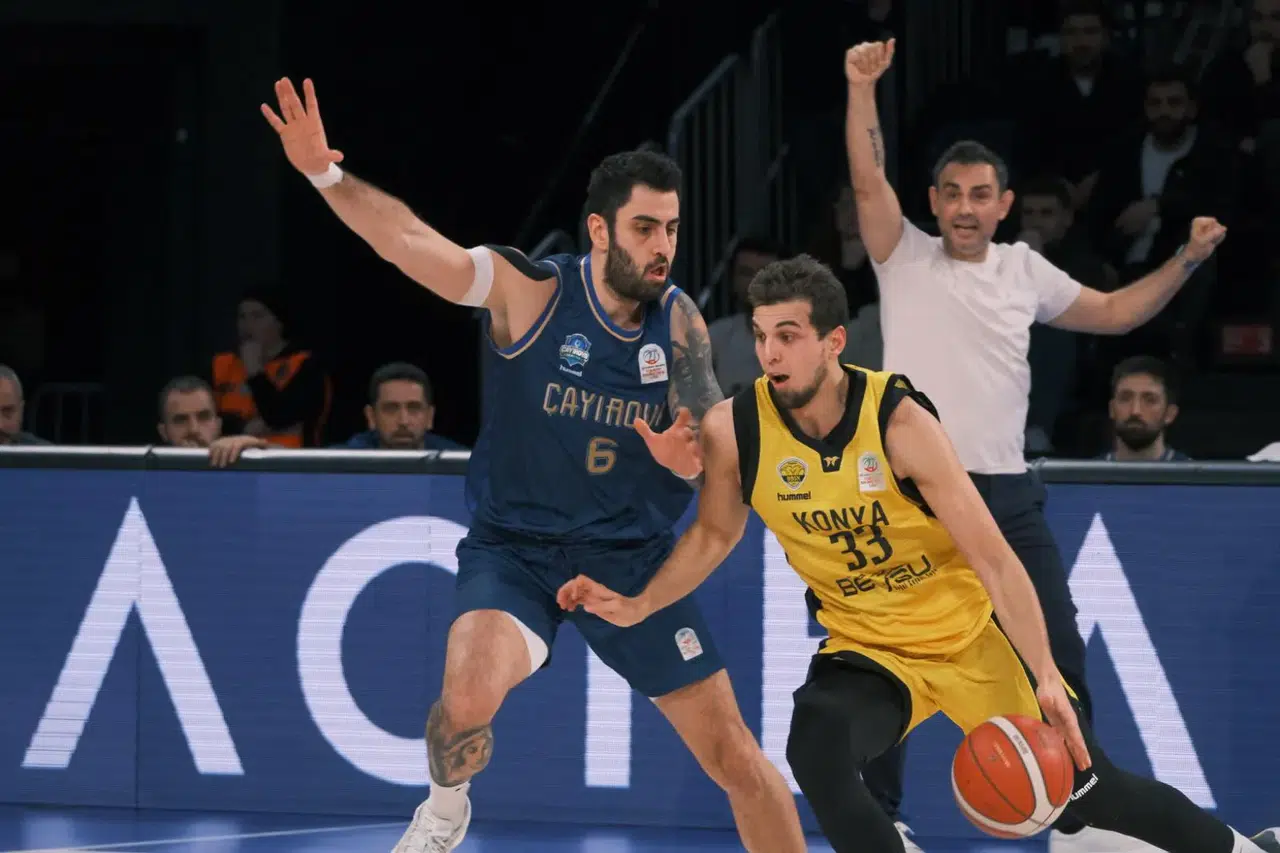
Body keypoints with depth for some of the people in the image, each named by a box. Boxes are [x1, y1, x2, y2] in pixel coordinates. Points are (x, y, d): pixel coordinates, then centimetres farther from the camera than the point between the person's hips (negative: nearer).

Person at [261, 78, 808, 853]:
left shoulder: (680, 323, -3)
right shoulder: (530, 292, -13)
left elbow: (715, 457, -7)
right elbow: (412, 242, -25)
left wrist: (683, 457, -31)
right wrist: (326, 175, -41)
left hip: (632, 557, 3)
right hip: (516, 548, -3)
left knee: (735, 755, 1)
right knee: (468, 699, -28)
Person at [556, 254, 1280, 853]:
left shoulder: (900, 421, -23)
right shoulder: (734, 430, -14)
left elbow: (993, 559, -22)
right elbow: (716, 534, 9)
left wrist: (1047, 679, -29)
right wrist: (637, 607, -3)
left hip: (973, 635, -2)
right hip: (869, 650, 2)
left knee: (1089, 788, 3)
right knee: (817, 752, -29)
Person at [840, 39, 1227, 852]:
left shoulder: (1026, 271, 10)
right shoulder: (906, 259, 1)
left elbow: (1114, 313, 23)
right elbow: (869, 180, -13)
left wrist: (1187, 260, 13)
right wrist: (863, 88, -23)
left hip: (1008, 496, 3)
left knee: (1060, 663, 4)